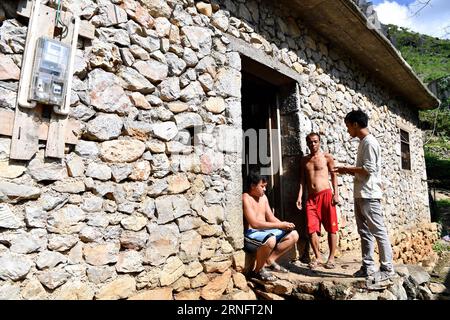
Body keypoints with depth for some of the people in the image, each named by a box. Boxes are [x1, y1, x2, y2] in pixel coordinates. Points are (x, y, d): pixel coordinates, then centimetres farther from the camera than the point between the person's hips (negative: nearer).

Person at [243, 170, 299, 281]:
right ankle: (258, 270, -12)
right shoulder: (246, 198, -16)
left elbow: (271, 218, 13)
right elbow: (254, 223, -25)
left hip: (265, 231, 9)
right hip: (250, 234, -9)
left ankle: (270, 261, 2)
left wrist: (284, 224, -7)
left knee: (293, 235, 3)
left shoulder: (263, 197, 12)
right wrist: (279, 225, -22)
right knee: (270, 240, -38)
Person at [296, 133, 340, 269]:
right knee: (311, 229, -1)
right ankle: (317, 257, 15)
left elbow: (333, 175, 3)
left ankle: (331, 258, 13)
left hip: (326, 195, -3)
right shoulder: (304, 160, 13)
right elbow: (302, 179, 12)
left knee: (331, 228, 1)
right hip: (311, 197, 3)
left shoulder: (327, 157, 4)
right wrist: (299, 197, 4)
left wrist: (336, 194, -5)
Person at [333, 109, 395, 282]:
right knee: (364, 232, 11)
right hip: (360, 195, 10)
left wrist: (347, 169, -8)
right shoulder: (363, 143, 18)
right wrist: (349, 171, 10)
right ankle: (368, 267, 19)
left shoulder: (369, 142, -11)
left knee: (378, 231, -1)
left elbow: (369, 169, -19)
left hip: (369, 195, -10)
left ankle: (387, 268, 9)